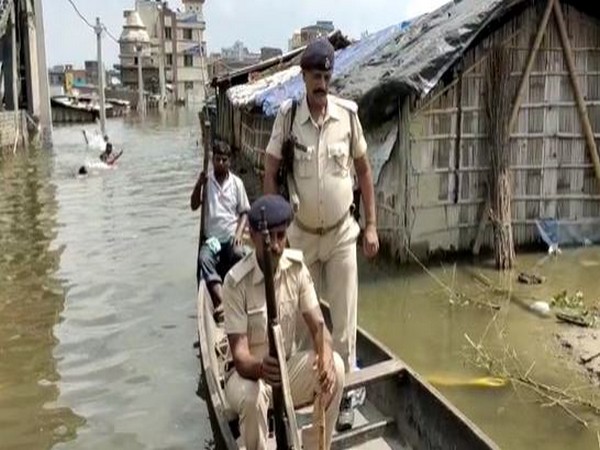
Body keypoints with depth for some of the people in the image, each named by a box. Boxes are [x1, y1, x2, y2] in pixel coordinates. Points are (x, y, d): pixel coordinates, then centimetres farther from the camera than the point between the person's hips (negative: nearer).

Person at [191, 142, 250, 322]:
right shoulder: (206, 181, 6)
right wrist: (199, 184, -10)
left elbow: (245, 212, 7)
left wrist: (239, 233, -9)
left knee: (239, 254, -35)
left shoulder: (237, 183, 5)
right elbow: (194, 206, 5)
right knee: (204, 258, -32)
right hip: (212, 237, 1)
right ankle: (221, 302, -45)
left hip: (231, 236, 0)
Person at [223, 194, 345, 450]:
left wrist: (325, 358, -33)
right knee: (250, 397, -36)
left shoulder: (297, 268, -10)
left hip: (288, 367, 4)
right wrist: (261, 368, -49)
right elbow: (239, 355, -26)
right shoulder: (236, 282, -23)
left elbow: (318, 326, -10)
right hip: (248, 371, -4)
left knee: (335, 366, -22)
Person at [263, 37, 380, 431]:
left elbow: (364, 170, 2)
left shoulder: (348, 114, -8)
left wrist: (371, 226, 1)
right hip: (301, 235, 0)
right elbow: (270, 173, -5)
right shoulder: (287, 115, -10)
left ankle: (345, 392, 24)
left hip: (342, 234, 0)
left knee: (344, 321, 7)